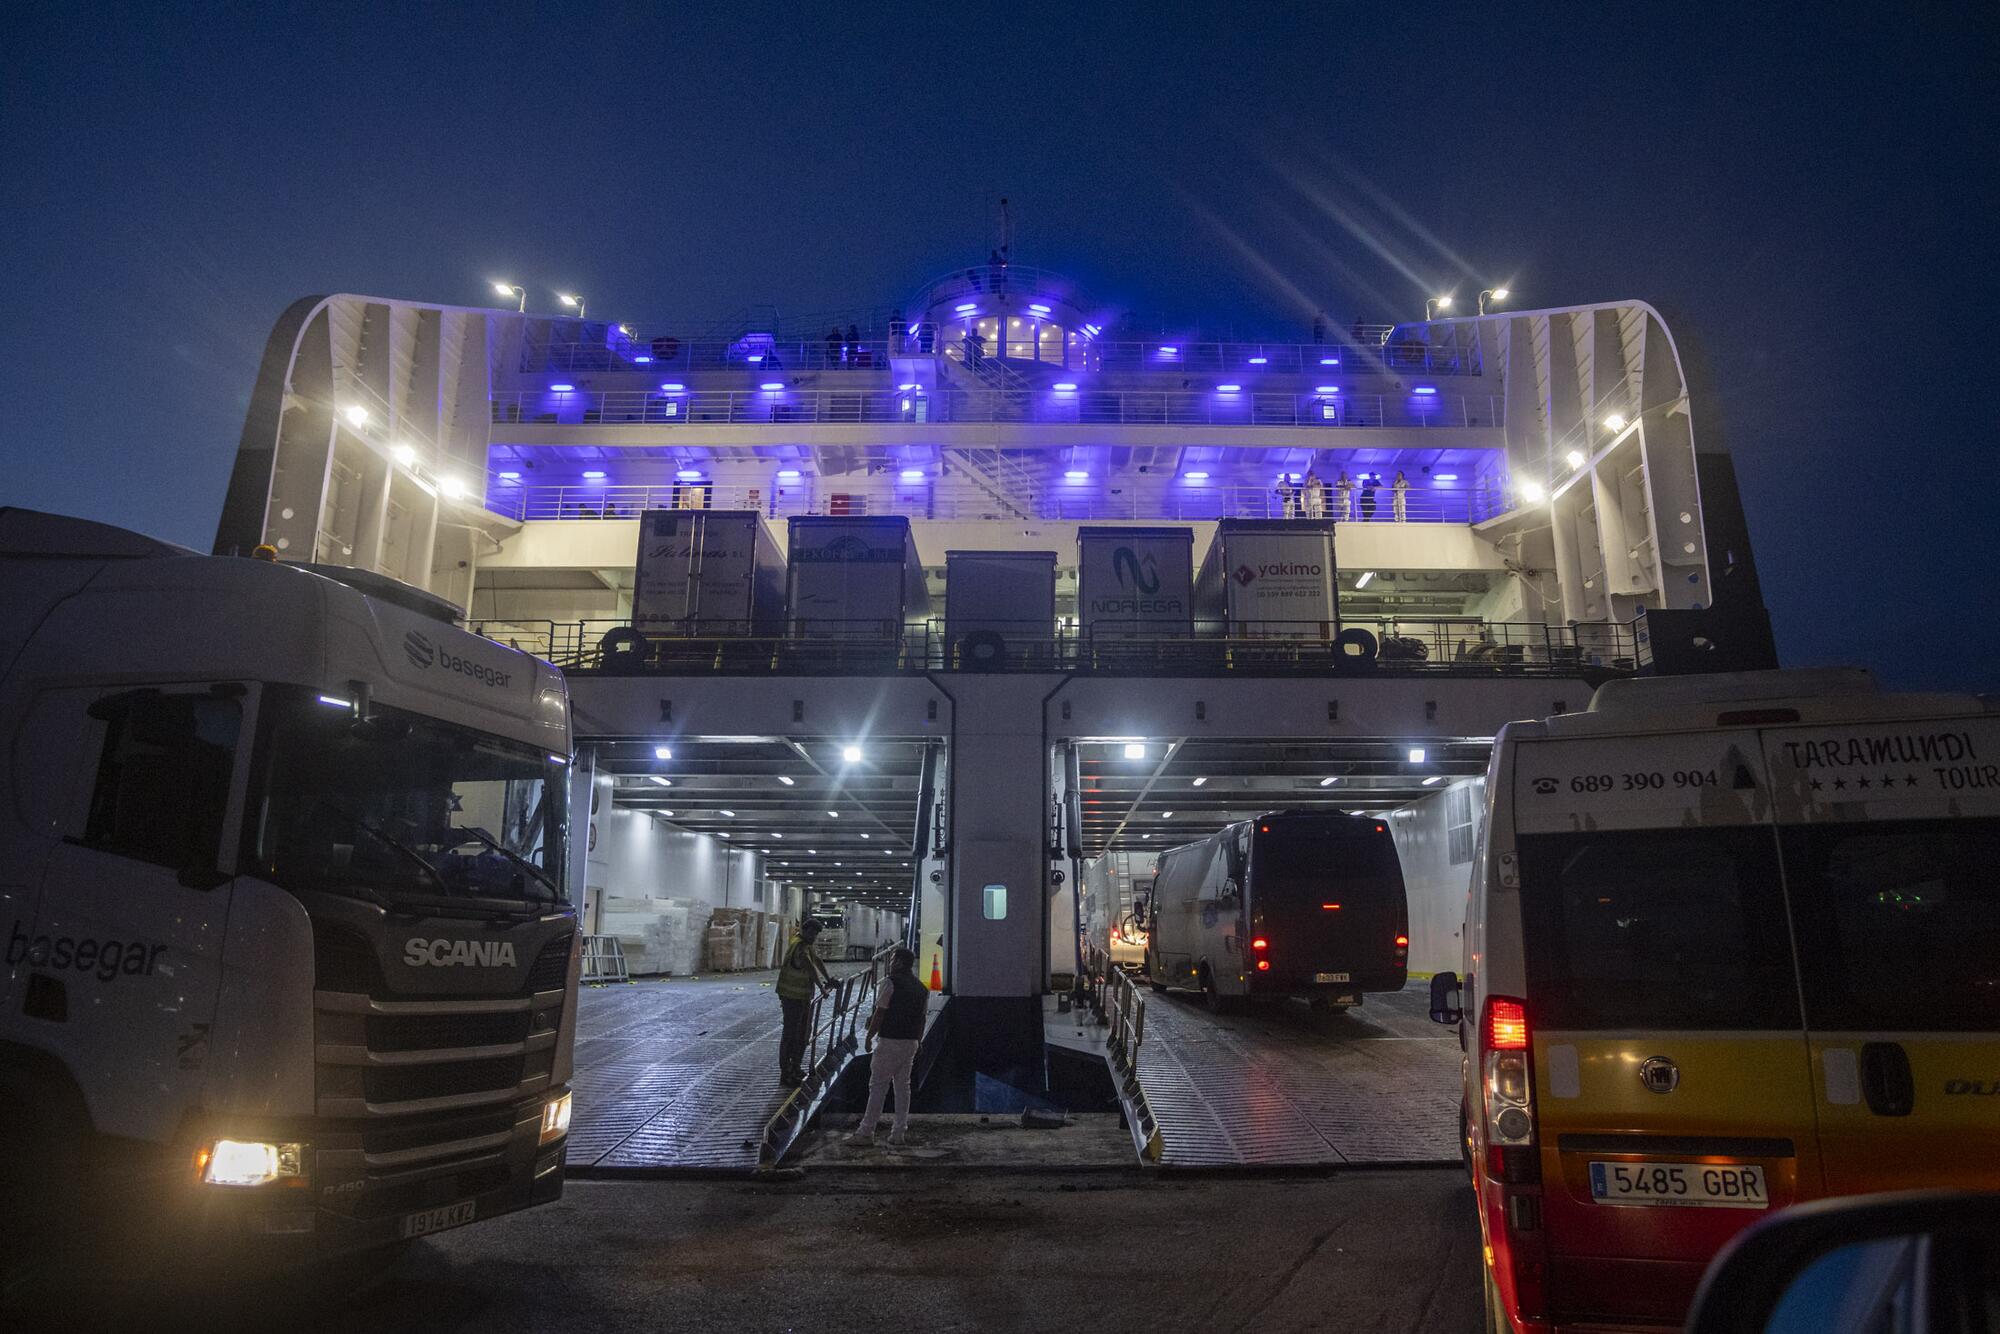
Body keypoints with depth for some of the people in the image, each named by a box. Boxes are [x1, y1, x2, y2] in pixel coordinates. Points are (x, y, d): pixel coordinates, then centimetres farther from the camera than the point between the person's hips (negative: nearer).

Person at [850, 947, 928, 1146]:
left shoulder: (890, 982, -11)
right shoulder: (922, 988, 11)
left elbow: (879, 1013, -12)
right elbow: (921, 1019, 12)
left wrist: (869, 1036, -2)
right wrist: (917, 1043, 18)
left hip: (889, 1041, -6)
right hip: (911, 1042, 6)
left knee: (878, 1086, -1)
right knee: (903, 1086, 11)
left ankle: (866, 1131, 1)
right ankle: (899, 1132, 12)